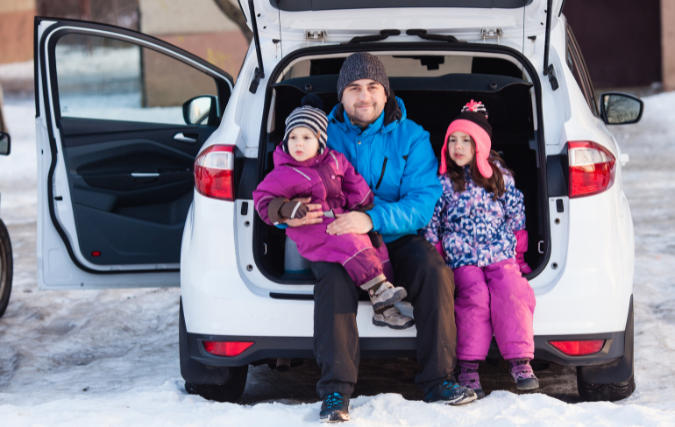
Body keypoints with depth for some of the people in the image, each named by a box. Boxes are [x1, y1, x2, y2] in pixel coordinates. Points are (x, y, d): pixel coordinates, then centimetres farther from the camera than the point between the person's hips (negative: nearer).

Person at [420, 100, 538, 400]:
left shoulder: (500, 176, 11)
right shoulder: (442, 182, 6)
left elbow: (516, 216, 17)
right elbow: (430, 223, 8)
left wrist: (518, 255, 16)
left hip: (501, 255, 2)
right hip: (462, 259, -1)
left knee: (510, 291, -25)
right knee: (474, 295, -27)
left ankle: (520, 360, -24)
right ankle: (468, 365, -22)